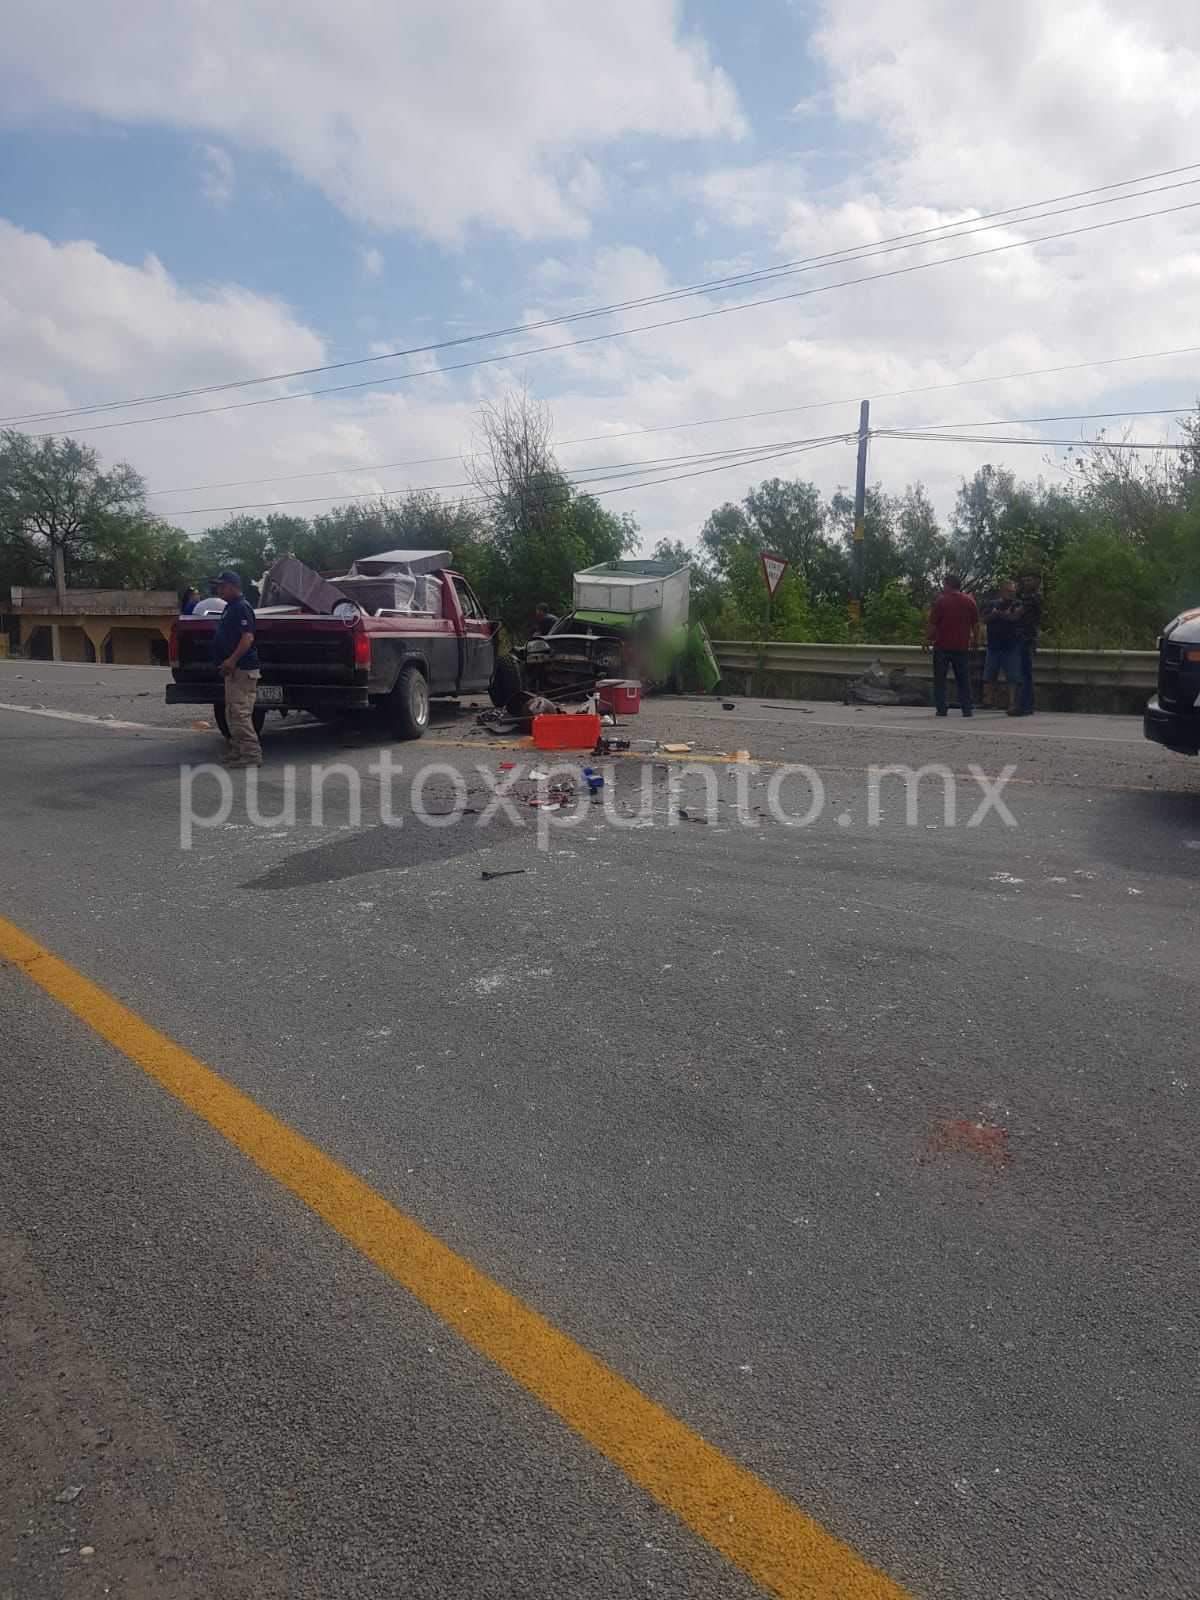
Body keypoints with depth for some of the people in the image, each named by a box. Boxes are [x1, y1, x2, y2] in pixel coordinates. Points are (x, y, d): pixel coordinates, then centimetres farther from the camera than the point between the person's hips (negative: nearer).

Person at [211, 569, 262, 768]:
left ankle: (252, 755, -11)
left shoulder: (242, 607, -12)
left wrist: (232, 660, -32)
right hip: (234, 670, 11)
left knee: (239, 713, -13)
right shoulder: (229, 608, 20)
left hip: (243, 669, -11)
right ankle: (239, 752, 21)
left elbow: (248, 637, -23)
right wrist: (226, 663, 21)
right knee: (233, 714, 14)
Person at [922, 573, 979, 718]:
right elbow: (975, 623, 10)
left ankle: (942, 709, 0)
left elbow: (932, 624, -8)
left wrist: (926, 639, 3)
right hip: (962, 647, 3)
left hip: (942, 646, -3)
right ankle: (967, 709, 6)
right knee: (964, 679, 9)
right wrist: (976, 640, 20)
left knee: (939, 679, 5)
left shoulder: (941, 601, -6)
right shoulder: (970, 601, 6)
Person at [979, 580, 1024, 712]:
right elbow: (985, 619, -2)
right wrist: (1004, 614, -9)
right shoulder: (992, 604, 11)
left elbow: (1013, 617, -16)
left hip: (1011, 647, -3)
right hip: (993, 646, 3)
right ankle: (988, 700, 17)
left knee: (1013, 677, -6)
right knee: (989, 676, 7)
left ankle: (1012, 702, -6)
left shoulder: (1017, 604, 2)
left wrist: (997, 613, -3)